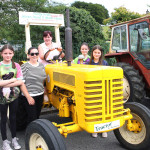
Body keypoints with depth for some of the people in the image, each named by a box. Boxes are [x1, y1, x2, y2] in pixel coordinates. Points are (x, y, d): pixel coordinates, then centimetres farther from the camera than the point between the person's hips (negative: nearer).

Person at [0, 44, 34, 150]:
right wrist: (13, 80, -15)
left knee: (13, 117, 14)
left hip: (14, 96, 2)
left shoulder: (16, 66, 0)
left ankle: (14, 139, 29)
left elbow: (20, 82, -6)